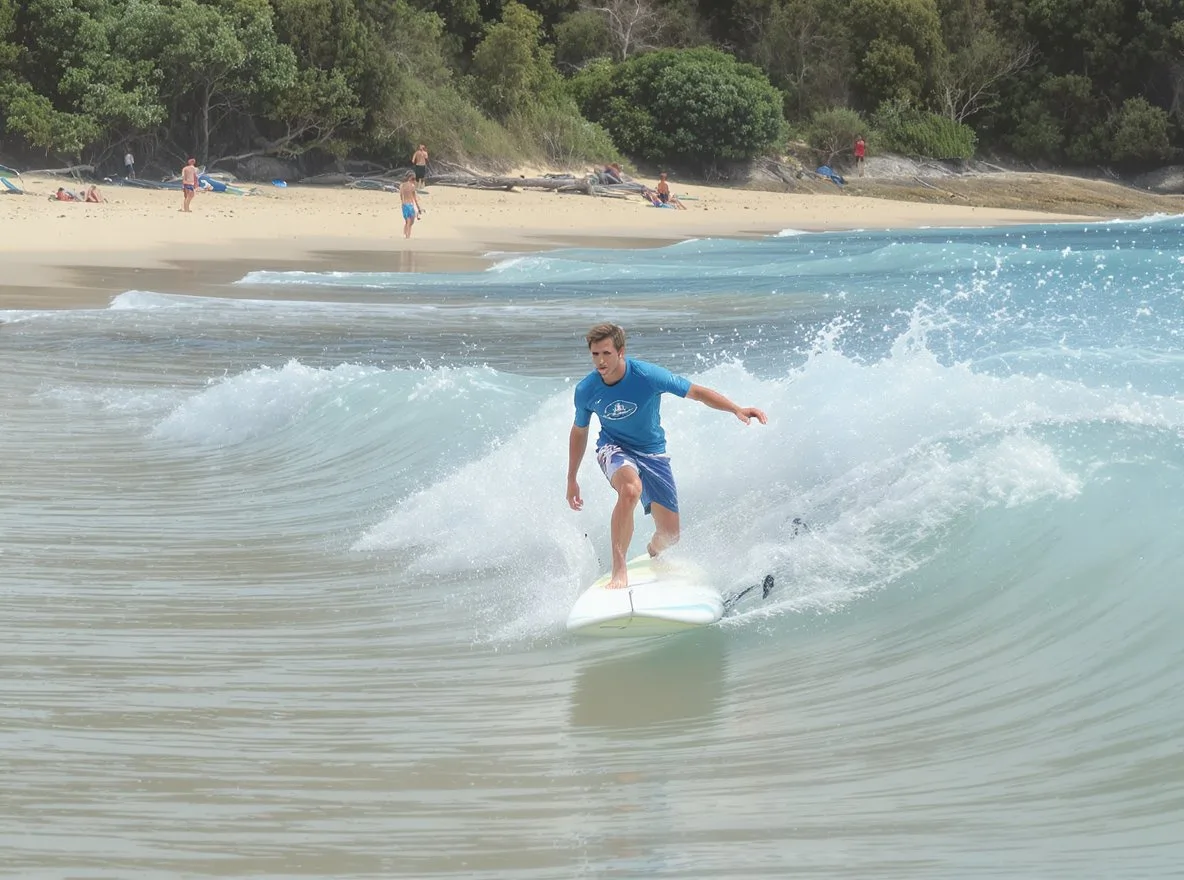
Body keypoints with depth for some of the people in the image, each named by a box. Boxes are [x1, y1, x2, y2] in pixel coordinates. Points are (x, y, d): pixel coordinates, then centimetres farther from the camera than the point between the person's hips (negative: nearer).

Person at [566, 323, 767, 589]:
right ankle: (619, 570, -32)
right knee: (631, 489, -38)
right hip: (614, 448, -1)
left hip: (653, 452, 1)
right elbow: (579, 432, 4)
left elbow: (697, 392, -16)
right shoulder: (586, 391, -14)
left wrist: (736, 409, -29)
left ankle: (652, 553, 42)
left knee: (669, 534, 2)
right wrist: (571, 480, 11)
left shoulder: (648, 376, -23)